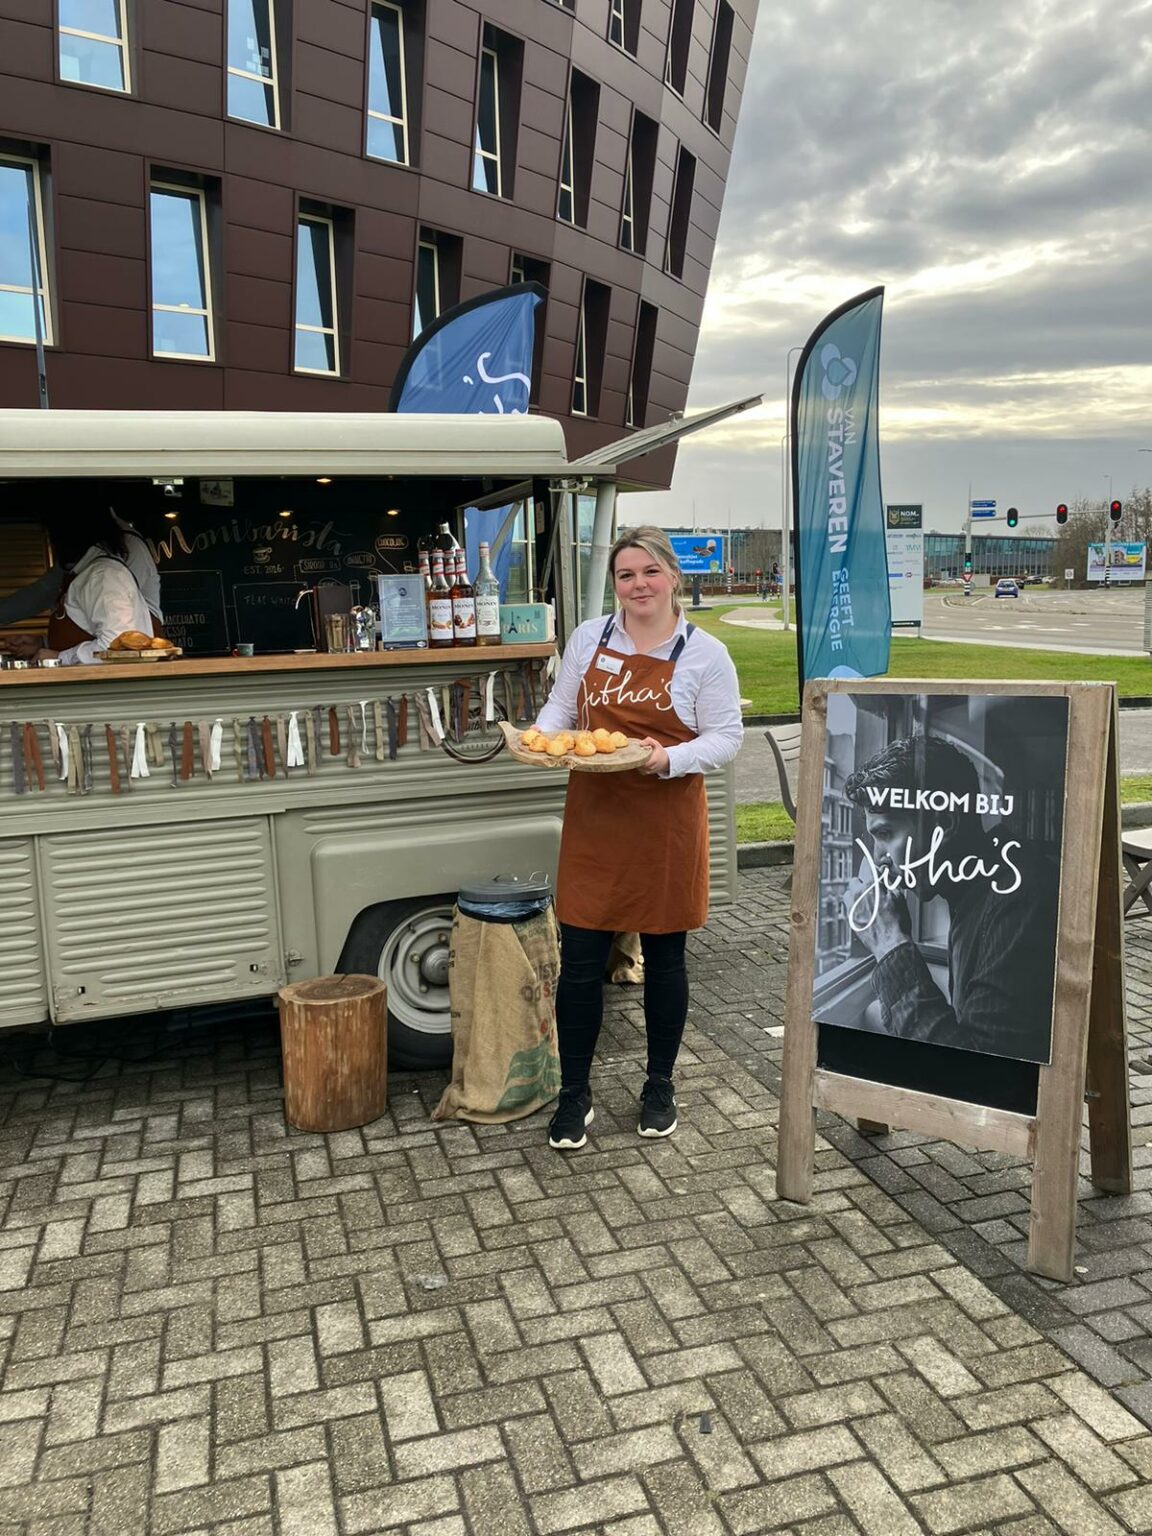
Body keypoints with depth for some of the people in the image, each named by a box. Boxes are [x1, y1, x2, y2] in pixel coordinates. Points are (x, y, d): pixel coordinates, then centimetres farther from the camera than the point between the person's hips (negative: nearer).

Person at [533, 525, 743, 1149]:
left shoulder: (705, 653, -3)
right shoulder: (589, 638, 5)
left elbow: (725, 737, -3)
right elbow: (560, 706, 14)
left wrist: (670, 758, -20)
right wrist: (543, 737, -8)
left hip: (666, 821, -2)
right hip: (593, 817, 2)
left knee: (663, 956, 11)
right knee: (580, 961, 3)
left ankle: (660, 1087, 30)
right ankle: (574, 1094, 20)